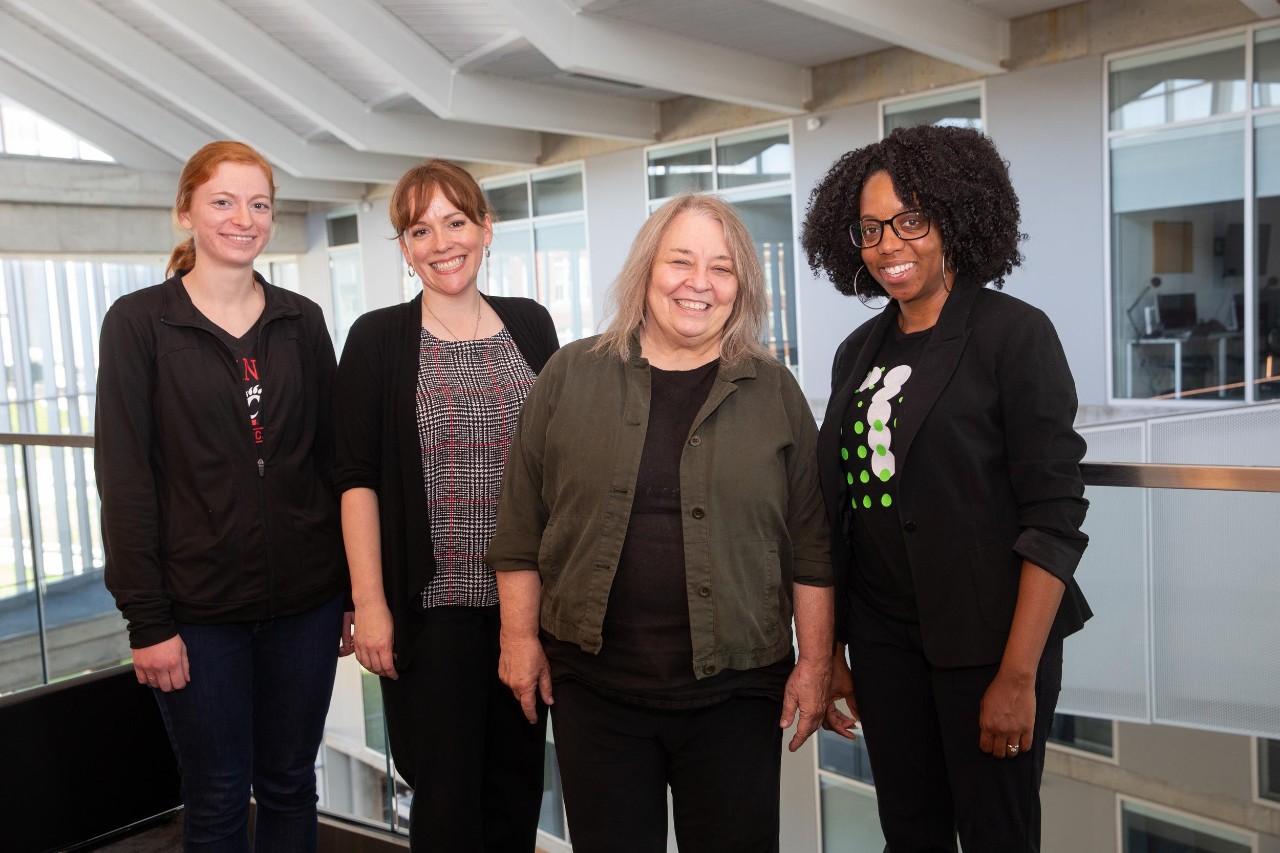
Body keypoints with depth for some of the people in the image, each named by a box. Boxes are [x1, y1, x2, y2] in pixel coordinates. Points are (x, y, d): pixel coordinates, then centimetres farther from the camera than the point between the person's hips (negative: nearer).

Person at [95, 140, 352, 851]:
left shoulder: (302, 321, 6)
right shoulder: (139, 322, -3)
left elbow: (332, 458, 8)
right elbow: (125, 478, -6)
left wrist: (353, 590, 5)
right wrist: (146, 620, -10)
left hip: (305, 599, 3)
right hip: (199, 608, -2)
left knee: (290, 786, 14)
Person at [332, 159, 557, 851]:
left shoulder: (530, 325, 7)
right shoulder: (377, 340, -2)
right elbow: (357, 478, -4)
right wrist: (369, 602, -10)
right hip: (434, 601, -3)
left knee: (518, 772, 14)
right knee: (446, 788, 5)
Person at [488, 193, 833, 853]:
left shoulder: (774, 391, 2)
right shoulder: (571, 376, 1)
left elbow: (809, 543, 3)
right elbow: (522, 522, 4)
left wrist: (814, 661, 2)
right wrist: (520, 637, 2)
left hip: (735, 692, 0)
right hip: (593, 686, 1)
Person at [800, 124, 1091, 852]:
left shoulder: (1014, 334, -8)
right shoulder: (859, 352, 8)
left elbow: (1053, 517, -13)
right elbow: (840, 511, 10)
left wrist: (1018, 677, -17)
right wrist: (830, 649, 9)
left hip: (988, 639, -5)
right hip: (882, 637, 5)